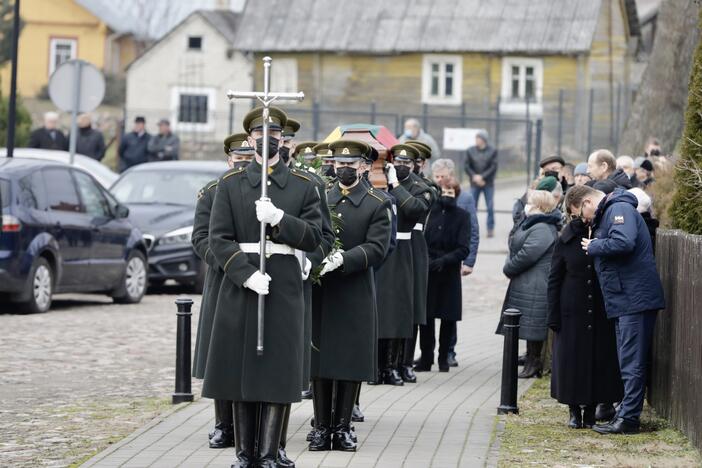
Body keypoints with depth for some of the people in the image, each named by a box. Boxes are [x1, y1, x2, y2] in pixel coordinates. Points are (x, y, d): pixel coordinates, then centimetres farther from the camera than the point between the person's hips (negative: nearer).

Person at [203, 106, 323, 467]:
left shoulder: (304, 186, 8)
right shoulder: (230, 184, 6)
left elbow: (313, 237, 1)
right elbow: (218, 238, -2)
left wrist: (279, 218, -16)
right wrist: (247, 274, -16)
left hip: (285, 288, 0)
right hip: (240, 288, 0)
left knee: (278, 370, -3)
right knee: (240, 368, 2)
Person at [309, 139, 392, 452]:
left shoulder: (376, 205, 1)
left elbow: (376, 249, -9)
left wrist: (342, 259, -22)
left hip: (355, 295, -2)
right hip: (320, 293, 2)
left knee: (351, 362, 1)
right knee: (319, 360, 3)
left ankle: (342, 427, 9)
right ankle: (322, 427, 10)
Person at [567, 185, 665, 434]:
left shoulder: (620, 209, -12)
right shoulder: (604, 215, 21)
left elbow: (624, 243, -27)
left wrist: (593, 247, -14)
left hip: (635, 299, -11)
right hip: (623, 301, 11)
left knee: (632, 363, -8)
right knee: (629, 362, 13)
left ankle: (627, 418, -7)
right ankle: (627, 413, 18)